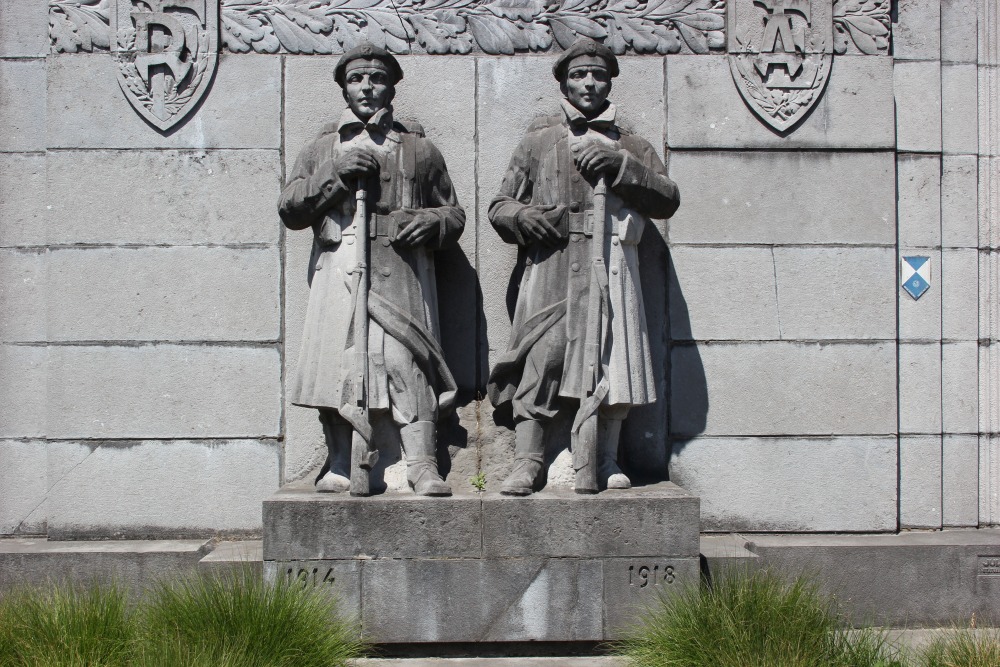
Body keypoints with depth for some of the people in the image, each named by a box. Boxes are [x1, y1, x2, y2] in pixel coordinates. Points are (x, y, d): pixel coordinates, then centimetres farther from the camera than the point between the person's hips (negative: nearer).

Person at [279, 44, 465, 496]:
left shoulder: (419, 148, 20)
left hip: (400, 271, -1)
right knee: (337, 364, -5)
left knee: (405, 359, -15)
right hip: (338, 268, 1)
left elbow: (454, 214, 21)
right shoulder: (323, 147, 21)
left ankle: (421, 465, -18)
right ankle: (338, 467, 3)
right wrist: (335, 173, -2)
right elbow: (289, 209, 11)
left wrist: (432, 221, -2)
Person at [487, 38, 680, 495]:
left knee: (614, 358, -3)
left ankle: (607, 462, 8)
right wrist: (521, 215, -7)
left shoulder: (630, 145, 20)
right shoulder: (539, 140, 18)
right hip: (550, 267, -1)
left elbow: (668, 200, 5)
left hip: (611, 267, 1)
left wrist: (620, 165, -7)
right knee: (538, 360, -11)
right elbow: (499, 206, 17)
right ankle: (525, 465, -7)